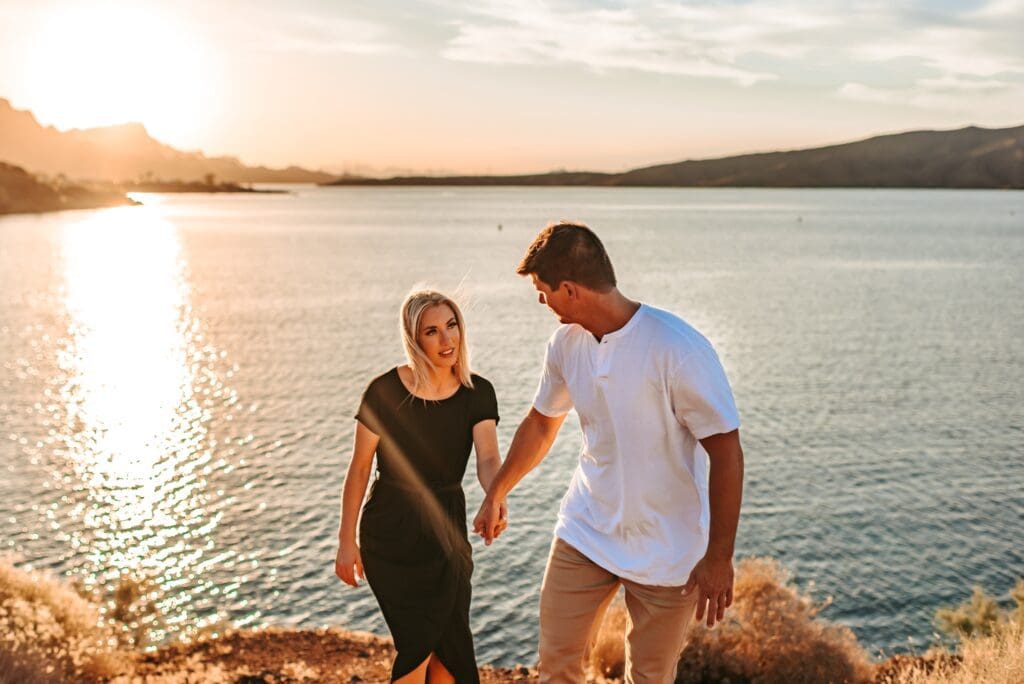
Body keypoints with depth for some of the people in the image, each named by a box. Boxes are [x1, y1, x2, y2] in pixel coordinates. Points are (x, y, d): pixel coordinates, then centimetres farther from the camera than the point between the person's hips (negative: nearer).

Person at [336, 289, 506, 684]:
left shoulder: (478, 393, -7)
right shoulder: (385, 392, -16)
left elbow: (487, 459, -21)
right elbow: (359, 469, -7)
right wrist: (347, 541, -3)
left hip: (448, 530, 4)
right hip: (391, 532, -3)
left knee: (447, 645, 10)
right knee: (419, 645, -4)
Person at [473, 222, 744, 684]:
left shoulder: (678, 349, -24)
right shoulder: (566, 343, -4)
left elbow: (725, 452, -20)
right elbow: (541, 423, 13)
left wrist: (719, 558, -19)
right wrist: (496, 495, 23)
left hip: (667, 551, -5)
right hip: (584, 534, 5)